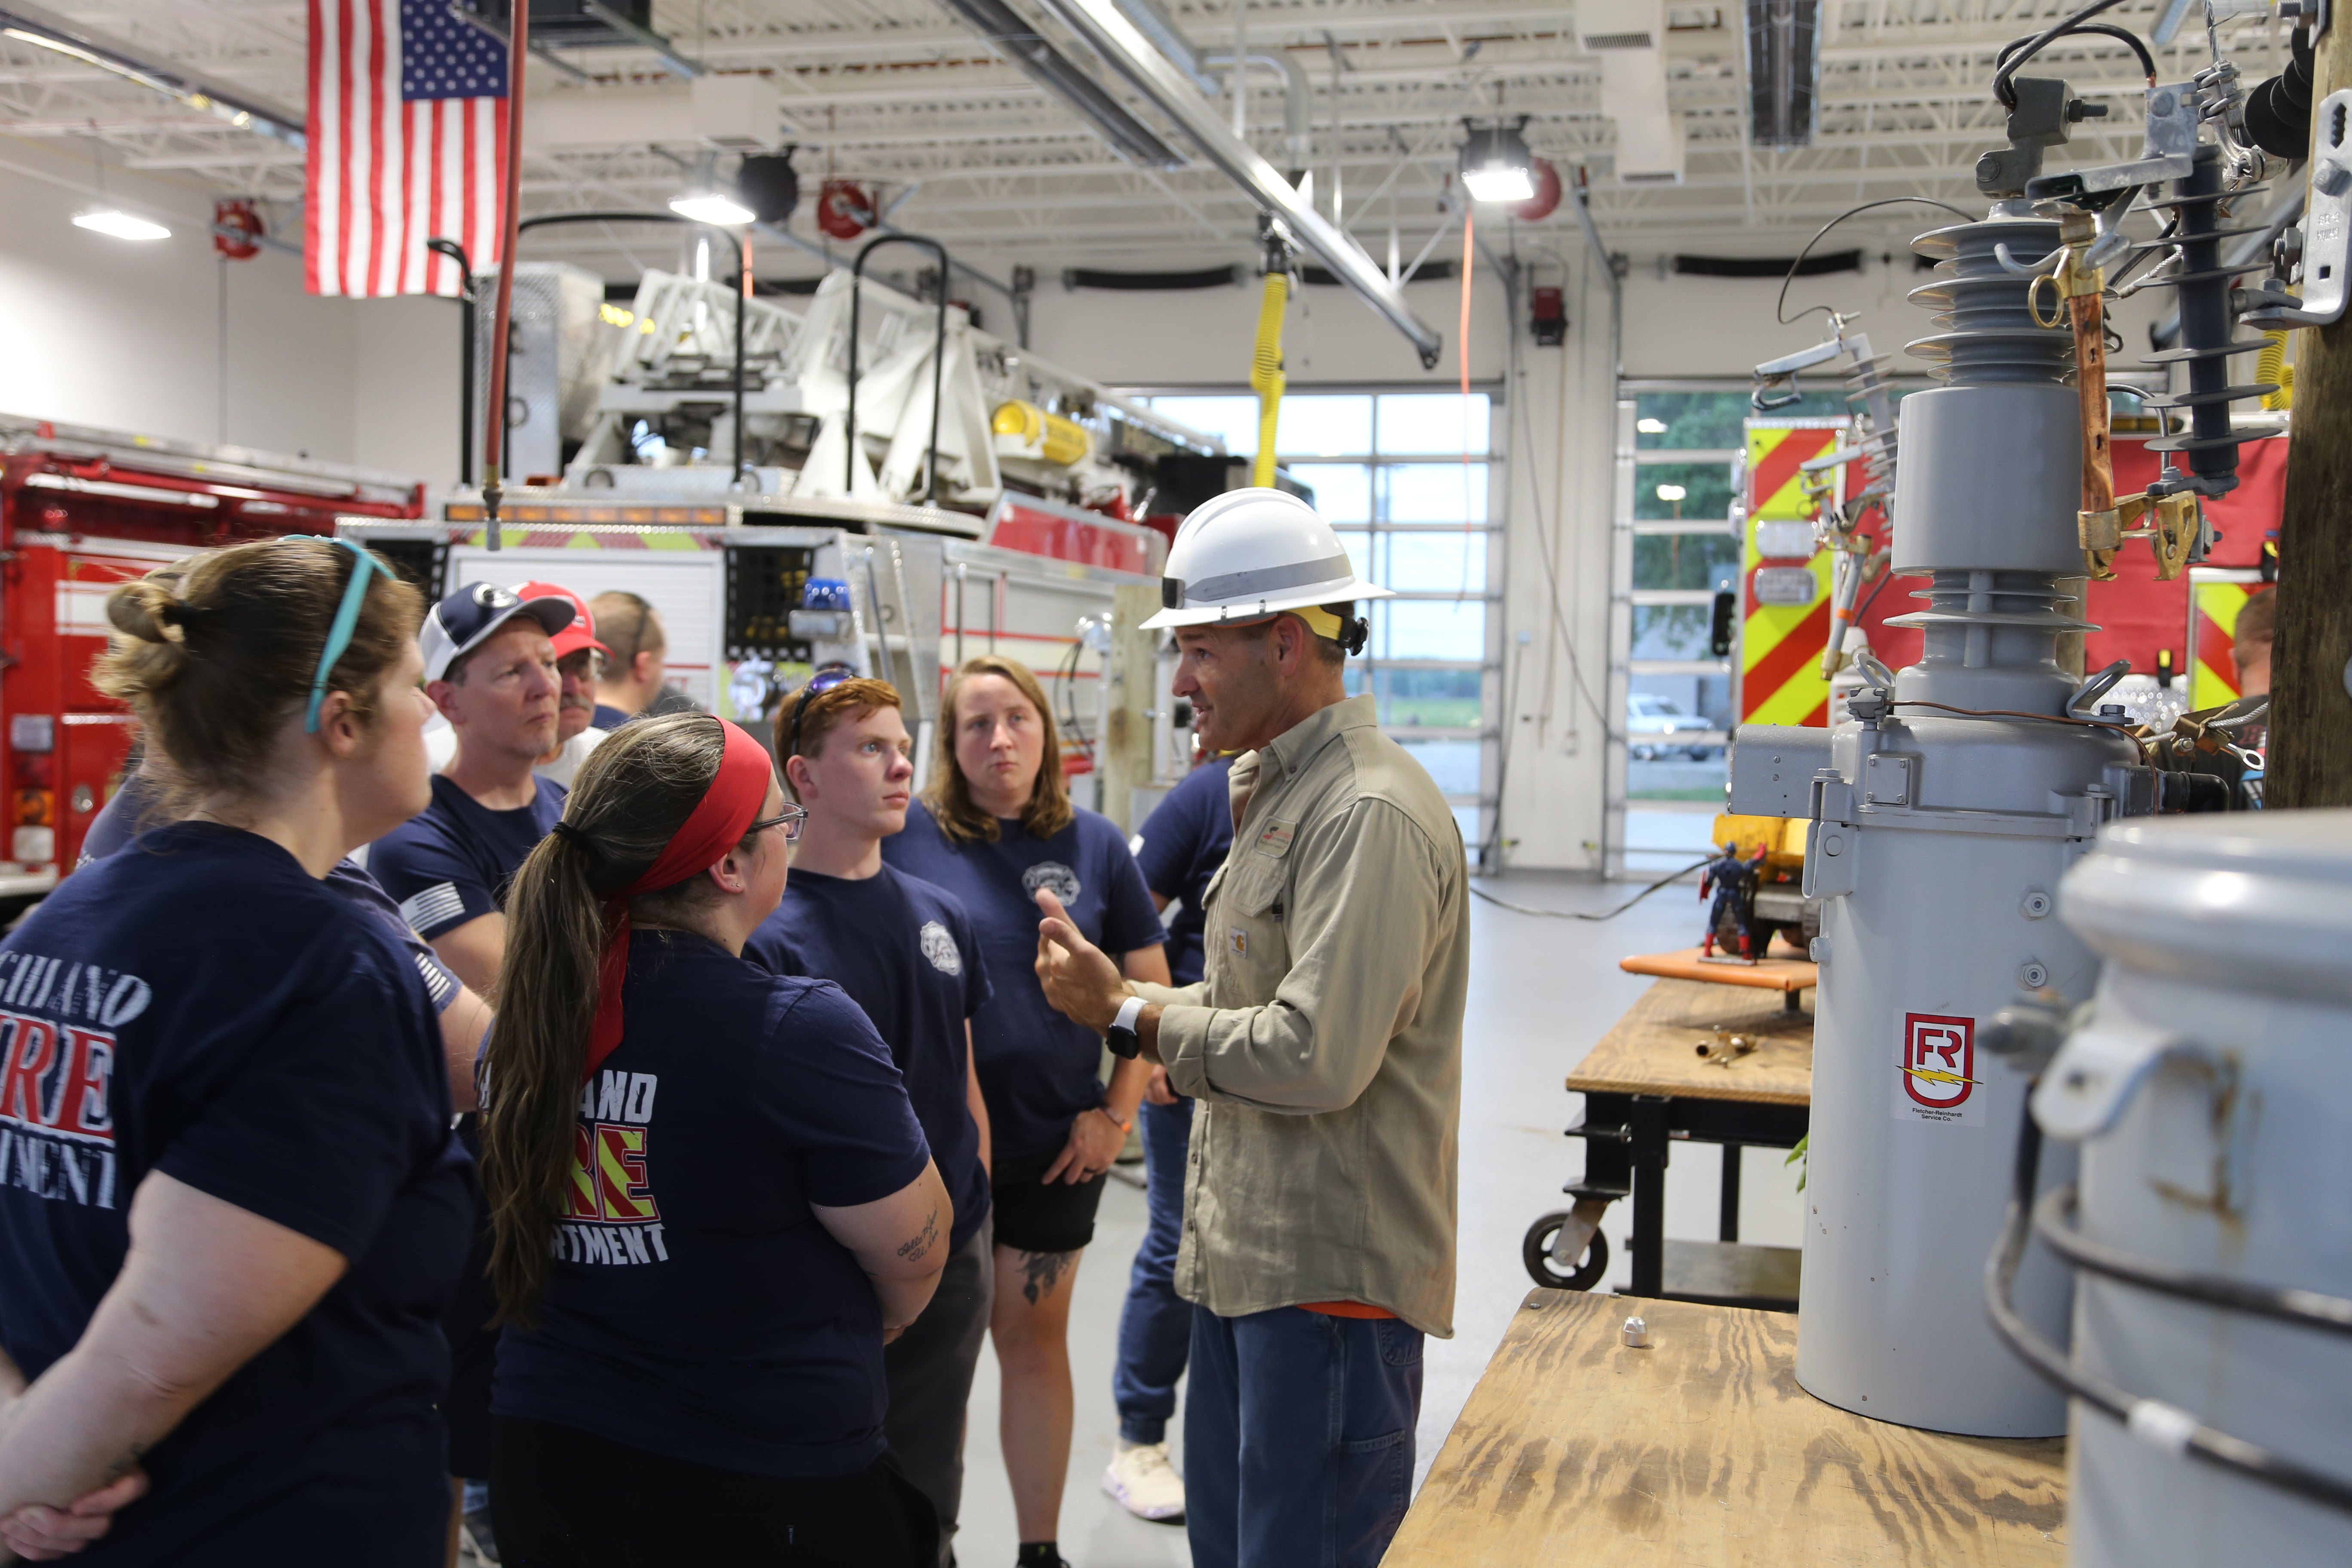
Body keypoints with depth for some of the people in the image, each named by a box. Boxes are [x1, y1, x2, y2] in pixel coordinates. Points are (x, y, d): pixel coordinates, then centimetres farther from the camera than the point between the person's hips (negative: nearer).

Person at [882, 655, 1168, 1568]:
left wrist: (1117, 1114, -1)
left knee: (1035, 1337, 12)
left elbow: (1149, 986, 6)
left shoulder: (1093, 844, 1)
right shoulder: (907, 836, -6)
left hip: (1058, 1146, 2)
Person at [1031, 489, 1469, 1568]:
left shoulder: (1369, 813, -20)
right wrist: (1131, 1000, 5)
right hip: (1245, 1255, 10)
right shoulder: (1270, 791, 14)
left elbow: (1316, 1058, -26)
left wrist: (1128, 1015, -15)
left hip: (1330, 1275, -10)